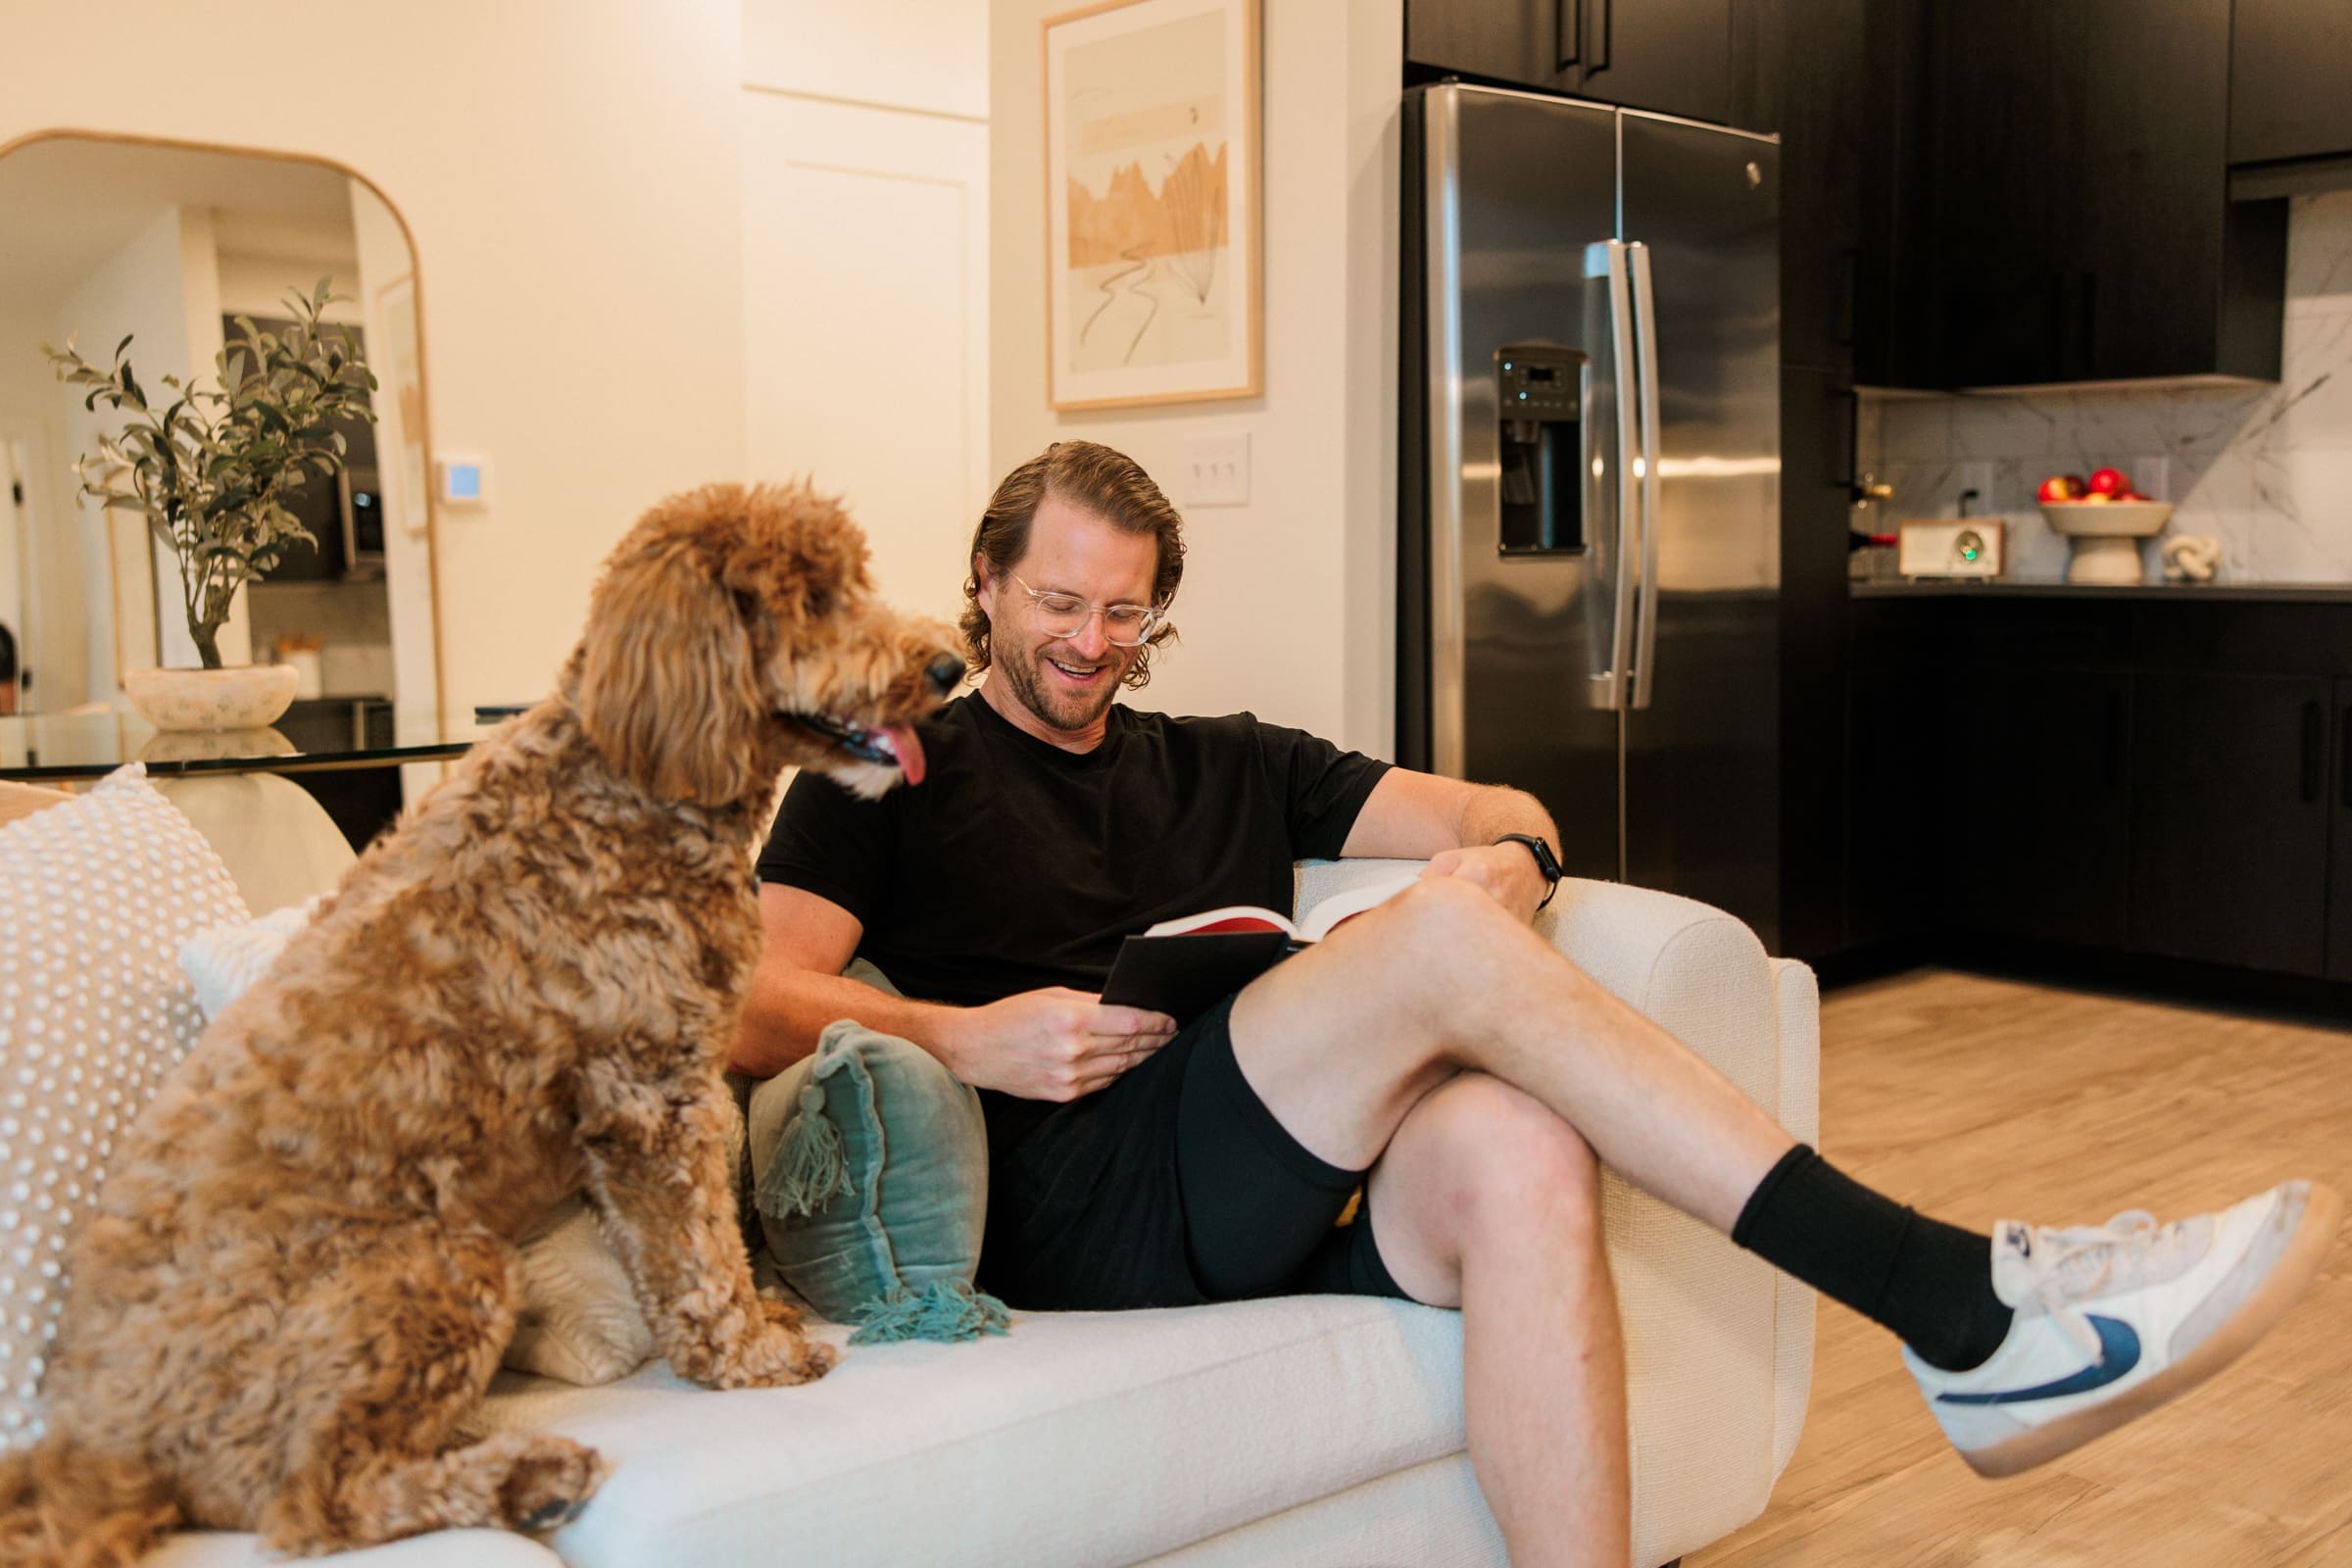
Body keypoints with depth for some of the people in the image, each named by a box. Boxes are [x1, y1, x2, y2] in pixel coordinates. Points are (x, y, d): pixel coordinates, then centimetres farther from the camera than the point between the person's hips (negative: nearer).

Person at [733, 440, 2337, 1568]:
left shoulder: (1224, 765, 28)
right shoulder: (893, 773, 16)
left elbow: (1507, 816, 21)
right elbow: (753, 1009, 3)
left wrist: (1501, 863, -3)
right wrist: (965, 1038, -13)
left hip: (1269, 1195, 5)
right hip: (1074, 1204, -4)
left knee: (1519, 1147, -33)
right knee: (1445, 933, -27)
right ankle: (1961, 1304, -28)